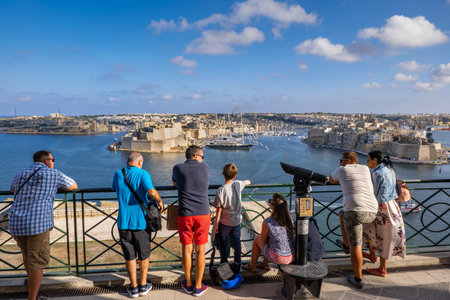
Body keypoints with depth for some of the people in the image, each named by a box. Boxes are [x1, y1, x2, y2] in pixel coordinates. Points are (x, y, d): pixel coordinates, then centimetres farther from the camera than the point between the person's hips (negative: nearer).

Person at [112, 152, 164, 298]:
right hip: (140, 221, -3)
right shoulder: (142, 174, -9)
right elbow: (151, 191, -26)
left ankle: (133, 288, 21)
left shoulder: (118, 174, 4)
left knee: (129, 256, 12)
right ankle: (143, 286, 23)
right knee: (144, 255, 14)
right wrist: (160, 201, -7)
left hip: (123, 221, 3)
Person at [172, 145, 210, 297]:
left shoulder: (178, 168, 1)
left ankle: (188, 284, 25)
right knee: (200, 250, 8)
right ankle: (198, 287, 17)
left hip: (184, 216, 0)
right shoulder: (205, 168, 3)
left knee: (186, 249, 12)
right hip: (202, 214, 0)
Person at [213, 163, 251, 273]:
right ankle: (237, 264, 25)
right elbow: (248, 182, 16)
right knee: (236, 242, 17)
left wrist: (216, 224, -5)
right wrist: (246, 181, 39)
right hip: (237, 221, 4)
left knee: (222, 243, 15)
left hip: (225, 223, -4)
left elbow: (219, 209, -15)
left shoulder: (220, 190, -20)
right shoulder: (238, 184, -8)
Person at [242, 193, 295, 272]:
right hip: (293, 256, 5)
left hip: (278, 258, -5)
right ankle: (265, 264, 42)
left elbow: (263, 240, -4)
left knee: (257, 238, 18)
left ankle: (252, 266, 35)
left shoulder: (267, 223, -22)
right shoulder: (289, 218, -7)